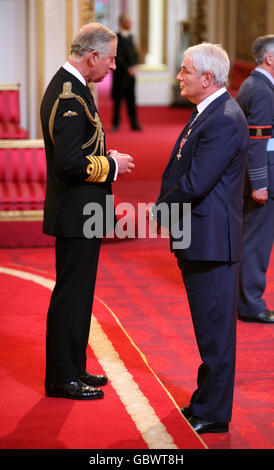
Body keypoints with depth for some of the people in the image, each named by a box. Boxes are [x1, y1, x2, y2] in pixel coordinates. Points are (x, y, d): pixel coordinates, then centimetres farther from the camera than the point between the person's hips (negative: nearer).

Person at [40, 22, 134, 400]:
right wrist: (111, 166, -14)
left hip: (79, 212, 11)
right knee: (71, 295, -2)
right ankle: (61, 378, 7)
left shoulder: (68, 86, 13)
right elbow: (70, 162, -27)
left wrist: (106, 157, 10)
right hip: (76, 213, -11)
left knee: (77, 293, 17)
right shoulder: (69, 96, -21)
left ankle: (73, 367, 28)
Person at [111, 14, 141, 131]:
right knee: (118, 99, 1)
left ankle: (134, 123, 10)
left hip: (131, 72, 7)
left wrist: (135, 66, 1)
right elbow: (117, 57, -14)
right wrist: (127, 69, -15)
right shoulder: (117, 38, -11)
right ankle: (115, 123, 9)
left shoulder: (130, 37, 14)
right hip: (120, 73, -7)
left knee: (131, 99, 8)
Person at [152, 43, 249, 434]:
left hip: (211, 239, -10)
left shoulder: (224, 121, -20)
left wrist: (158, 212, -10)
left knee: (215, 329, -1)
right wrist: (163, 208, 3)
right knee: (208, 327, 20)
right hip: (196, 239, 10)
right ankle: (208, 398, 32)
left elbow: (195, 184, -23)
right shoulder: (205, 113, 13)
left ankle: (213, 414, 7)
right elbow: (178, 172, 17)